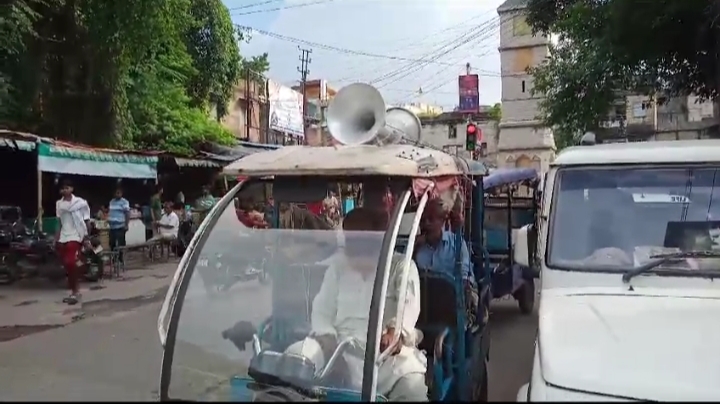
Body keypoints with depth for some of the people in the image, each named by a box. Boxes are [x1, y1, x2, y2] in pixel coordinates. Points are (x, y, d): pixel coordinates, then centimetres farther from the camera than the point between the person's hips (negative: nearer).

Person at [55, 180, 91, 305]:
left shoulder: (80, 202, -4)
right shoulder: (59, 204, 10)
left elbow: (87, 221, -1)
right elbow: (60, 223, 16)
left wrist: (86, 237, -5)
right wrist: (56, 239, 12)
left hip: (75, 236, -6)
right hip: (63, 237, 6)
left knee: (70, 263, -18)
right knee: (67, 265, 8)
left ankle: (75, 292, -7)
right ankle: (74, 291, 20)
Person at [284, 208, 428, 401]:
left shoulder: (402, 265, 5)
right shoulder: (338, 263, 16)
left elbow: (409, 304, -14)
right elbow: (322, 310, 13)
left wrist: (396, 331, -37)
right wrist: (328, 340, -10)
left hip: (389, 351, -3)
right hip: (341, 348, 3)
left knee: (413, 390, -31)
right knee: (295, 354, -22)